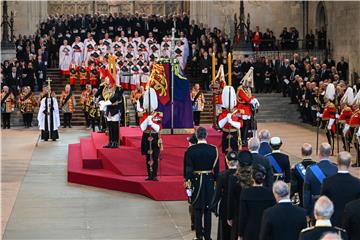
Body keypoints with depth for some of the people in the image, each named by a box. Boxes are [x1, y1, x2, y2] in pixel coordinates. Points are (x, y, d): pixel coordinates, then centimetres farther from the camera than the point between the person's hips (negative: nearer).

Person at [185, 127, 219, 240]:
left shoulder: (191, 150, -9)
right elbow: (216, 168, -3)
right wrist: (216, 181, 7)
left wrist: (188, 180, -2)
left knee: (197, 209, 10)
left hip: (196, 180, 0)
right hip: (209, 180, 0)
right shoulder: (213, 149, -7)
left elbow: (188, 168, -8)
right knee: (208, 209, 8)